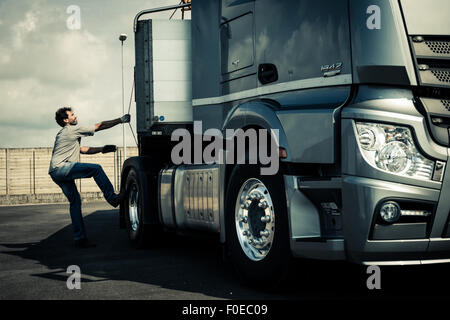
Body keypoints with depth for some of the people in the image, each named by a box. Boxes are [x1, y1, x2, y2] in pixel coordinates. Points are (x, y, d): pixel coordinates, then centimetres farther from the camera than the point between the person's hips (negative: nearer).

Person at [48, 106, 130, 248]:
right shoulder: (73, 130, -1)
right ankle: (112, 198, -13)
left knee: (75, 201, 7)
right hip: (61, 168, -10)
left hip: (56, 173, 10)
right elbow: (99, 126, 0)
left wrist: (102, 149, 26)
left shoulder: (63, 134, 30)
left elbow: (82, 150, 32)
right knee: (96, 169, -19)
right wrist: (120, 120, 7)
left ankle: (79, 238, 5)